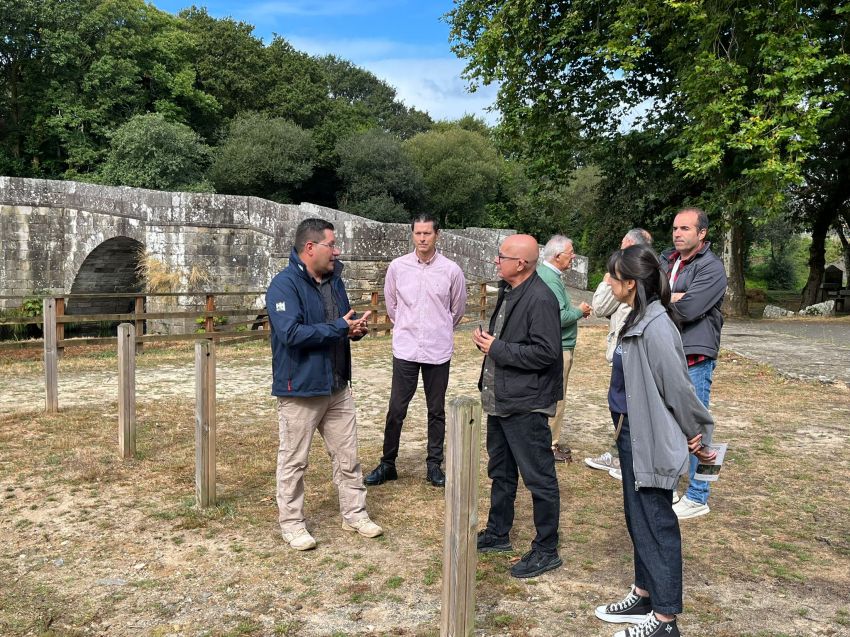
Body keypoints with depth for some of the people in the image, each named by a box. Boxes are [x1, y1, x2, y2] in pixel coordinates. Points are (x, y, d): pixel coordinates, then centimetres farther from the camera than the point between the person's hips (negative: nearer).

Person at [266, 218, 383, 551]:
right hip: (300, 389, -7)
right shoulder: (284, 284, -17)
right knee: (294, 460, 8)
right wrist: (340, 329, -22)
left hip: (337, 386, 8)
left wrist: (356, 327, -4)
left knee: (347, 456, 15)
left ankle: (354, 514, 30)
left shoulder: (334, 280, 8)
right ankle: (291, 523, 23)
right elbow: (291, 333, -27)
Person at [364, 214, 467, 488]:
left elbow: (458, 309, 10)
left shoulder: (451, 270, -4)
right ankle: (387, 463, 19)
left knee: (437, 411, 10)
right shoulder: (397, 267, -2)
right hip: (405, 349, 0)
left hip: (438, 351, 0)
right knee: (396, 409, 4)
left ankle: (434, 465, 23)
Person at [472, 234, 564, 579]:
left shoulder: (540, 299, -20)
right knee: (501, 471, 22)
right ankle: (497, 533, 39)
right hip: (500, 399, 10)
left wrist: (497, 349, -19)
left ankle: (546, 550, 19)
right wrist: (486, 340, 0)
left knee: (539, 478, 4)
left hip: (526, 404, -10)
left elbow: (546, 352, -25)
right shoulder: (508, 292, 10)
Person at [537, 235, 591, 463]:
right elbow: (559, 318, -26)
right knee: (555, 399, 0)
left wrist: (574, 310, 10)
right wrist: (580, 311, -10)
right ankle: (550, 446, 10)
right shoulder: (551, 280, -21)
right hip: (557, 348, -11)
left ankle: (550, 441, 29)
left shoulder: (543, 272, 11)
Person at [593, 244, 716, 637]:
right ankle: (644, 596, 37)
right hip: (632, 434, 9)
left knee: (656, 524, 4)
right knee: (637, 517, 20)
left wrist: (698, 435, -8)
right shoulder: (638, 320, 7)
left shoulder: (655, 328, -24)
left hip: (650, 439, -9)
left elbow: (678, 388, -20)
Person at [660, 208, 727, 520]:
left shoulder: (712, 268, -11)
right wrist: (674, 297, -14)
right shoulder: (666, 259, 10)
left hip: (694, 358, -7)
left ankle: (697, 497, 12)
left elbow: (687, 309, -22)